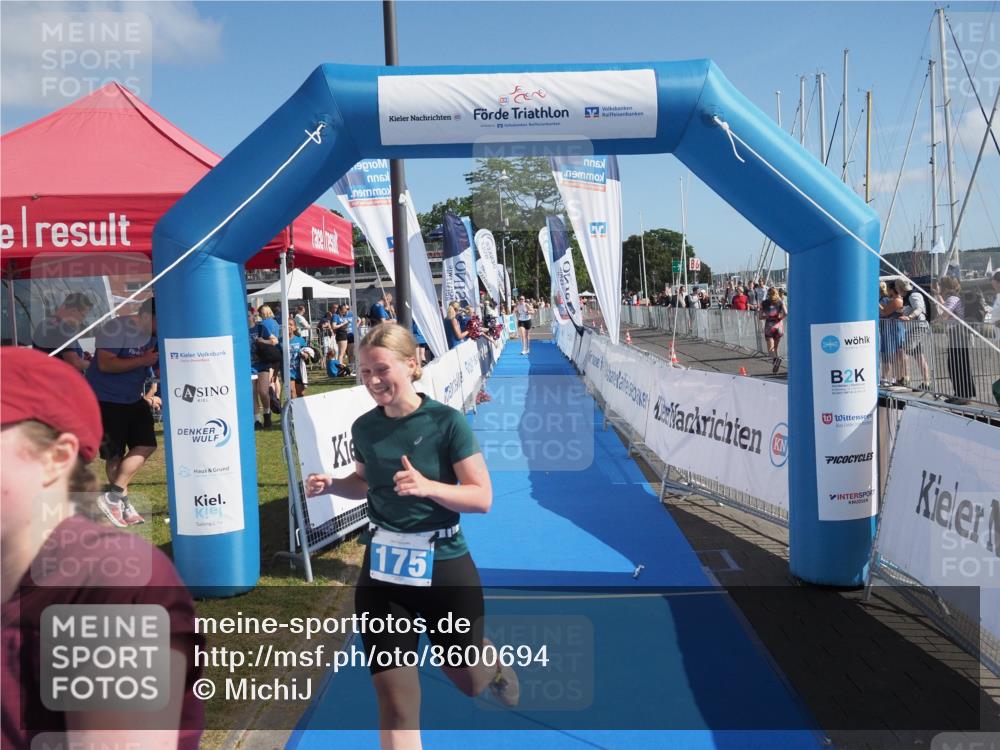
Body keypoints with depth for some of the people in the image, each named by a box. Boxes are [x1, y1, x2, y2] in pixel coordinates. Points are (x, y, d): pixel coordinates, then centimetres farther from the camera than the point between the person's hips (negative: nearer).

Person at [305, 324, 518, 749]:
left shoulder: (447, 422, -15)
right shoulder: (364, 428, -2)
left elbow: (482, 498, -15)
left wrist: (426, 486, -30)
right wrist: (330, 485, -4)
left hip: (443, 566, -3)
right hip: (382, 569, 3)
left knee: (469, 681, 18)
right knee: (395, 702, 4)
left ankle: (493, 665, 55)